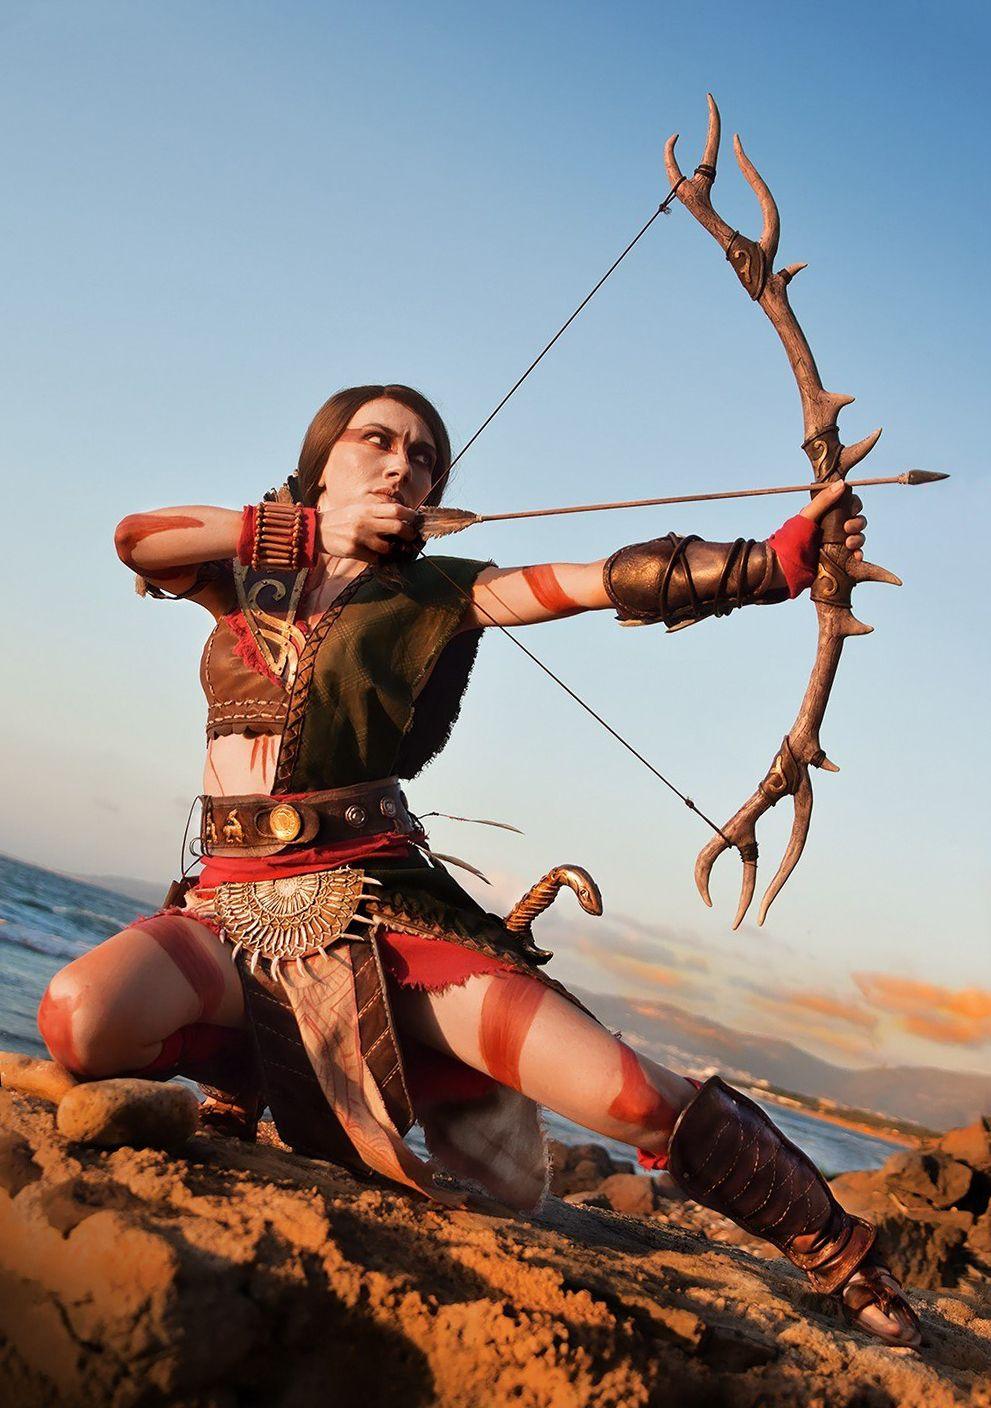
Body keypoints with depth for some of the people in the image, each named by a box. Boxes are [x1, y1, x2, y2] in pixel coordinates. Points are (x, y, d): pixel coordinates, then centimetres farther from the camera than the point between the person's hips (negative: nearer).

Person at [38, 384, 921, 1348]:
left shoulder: (432, 596, 8)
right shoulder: (246, 576, 14)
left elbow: (613, 580, -3)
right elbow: (135, 540, -6)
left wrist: (778, 559, -14)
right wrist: (306, 529, -7)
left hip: (378, 904, -1)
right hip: (237, 904, 2)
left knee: (640, 1100, -15)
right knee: (80, 1022, -31)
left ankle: (844, 1257, 8)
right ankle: (250, 1062, 2)